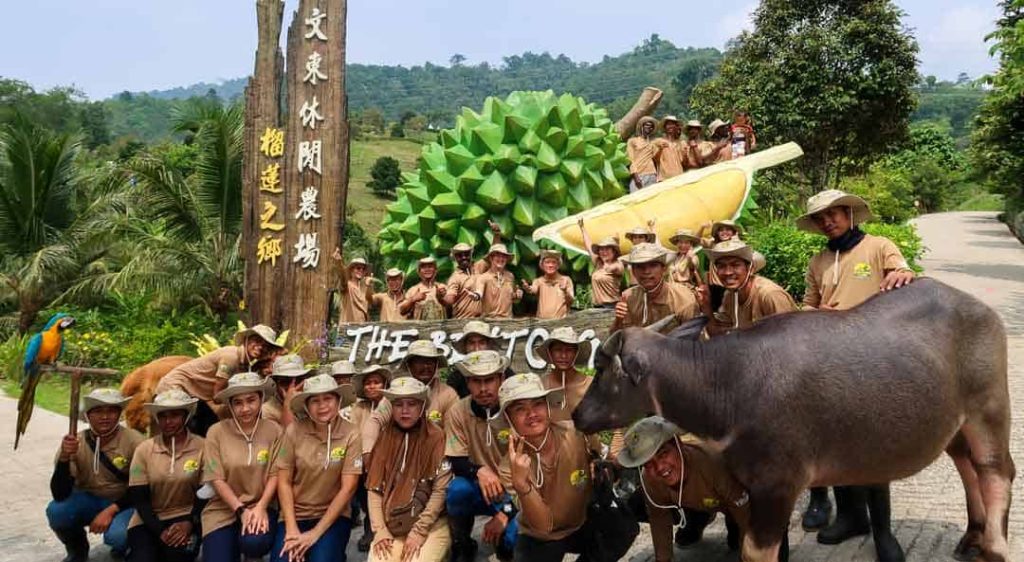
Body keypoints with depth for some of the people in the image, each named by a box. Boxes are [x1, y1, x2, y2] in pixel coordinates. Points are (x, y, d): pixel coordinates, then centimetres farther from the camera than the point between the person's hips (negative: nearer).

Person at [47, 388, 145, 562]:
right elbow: (59, 495, -20)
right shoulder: (74, 444, -14)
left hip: (123, 503, -3)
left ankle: (122, 547, 8)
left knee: (117, 535, -32)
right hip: (88, 500, 3)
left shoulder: (134, 441, -20)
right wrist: (64, 458, -33)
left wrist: (111, 510, -24)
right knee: (55, 511, -26)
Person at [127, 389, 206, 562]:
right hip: (148, 520, 1)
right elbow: (139, 498, -2)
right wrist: (160, 531, -15)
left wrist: (190, 523, -20)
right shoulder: (144, 449, 1)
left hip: (185, 516, 0)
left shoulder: (202, 447, -5)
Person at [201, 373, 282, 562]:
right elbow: (217, 479, -6)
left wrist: (260, 507, -17)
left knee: (255, 542, -28)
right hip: (223, 509, 0)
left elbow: (275, 474, -3)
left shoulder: (273, 430, -2)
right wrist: (241, 510, -14)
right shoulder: (216, 432, -4)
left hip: (262, 506, 0)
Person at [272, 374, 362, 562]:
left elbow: (348, 488, -12)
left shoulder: (351, 435, -12)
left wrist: (316, 533, -14)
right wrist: (291, 529, -12)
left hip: (333, 515, -1)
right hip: (295, 513, 1)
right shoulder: (294, 431, -9)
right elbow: (284, 482, -3)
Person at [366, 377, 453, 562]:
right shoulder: (383, 439, 7)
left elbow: (441, 490, -7)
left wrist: (419, 531, -11)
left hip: (431, 524, -3)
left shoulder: (437, 437, -4)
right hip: (391, 525, 3)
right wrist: (380, 530, -4)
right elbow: (374, 489, 6)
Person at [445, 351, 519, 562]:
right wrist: (479, 471, -36)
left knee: (514, 539, -27)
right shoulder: (458, 412, -12)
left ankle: (504, 545, 13)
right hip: (479, 489, 1)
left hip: (513, 491, -1)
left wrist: (505, 513, -23)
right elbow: (456, 462, -12)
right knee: (458, 488, -32)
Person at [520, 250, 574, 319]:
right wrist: (527, 288, -38)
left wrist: (565, 291, -21)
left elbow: (571, 302, -1)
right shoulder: (539, 281, 6)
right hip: (542, 321, 1)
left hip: (560, 321, -1)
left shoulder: (566, 280, 3)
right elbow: (532, 290, -15)